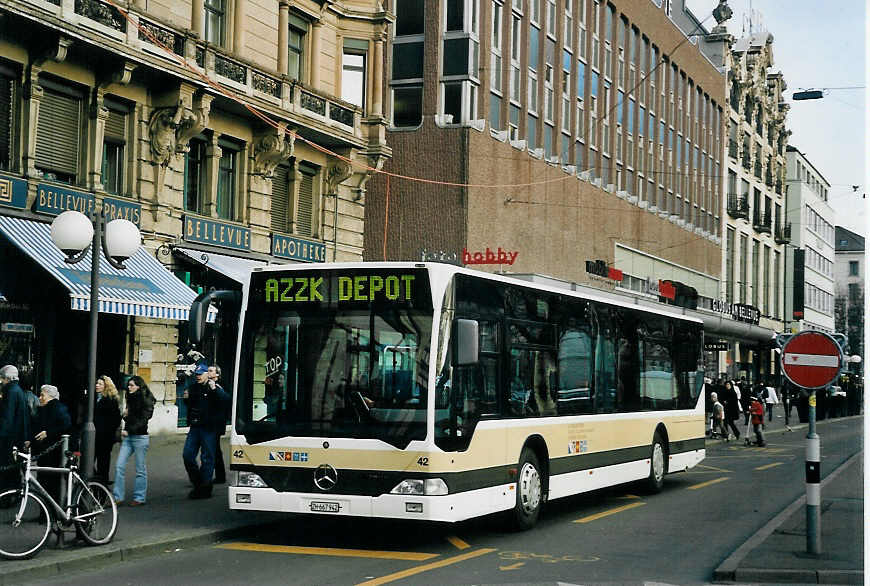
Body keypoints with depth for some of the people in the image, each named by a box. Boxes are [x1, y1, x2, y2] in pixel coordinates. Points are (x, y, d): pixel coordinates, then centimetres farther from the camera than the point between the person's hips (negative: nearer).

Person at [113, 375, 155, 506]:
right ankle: (118, 497, 1)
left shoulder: (146, 400, -6)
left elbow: (143, 420, -14)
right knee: (119, 466, -2)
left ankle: (139, 498, 8)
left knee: (140, 469, 0)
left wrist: (128, 430, -19)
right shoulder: (131, 399, 17)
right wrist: (124, 415, 4)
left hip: (140, 437, -7)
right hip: (127, 437, 7)